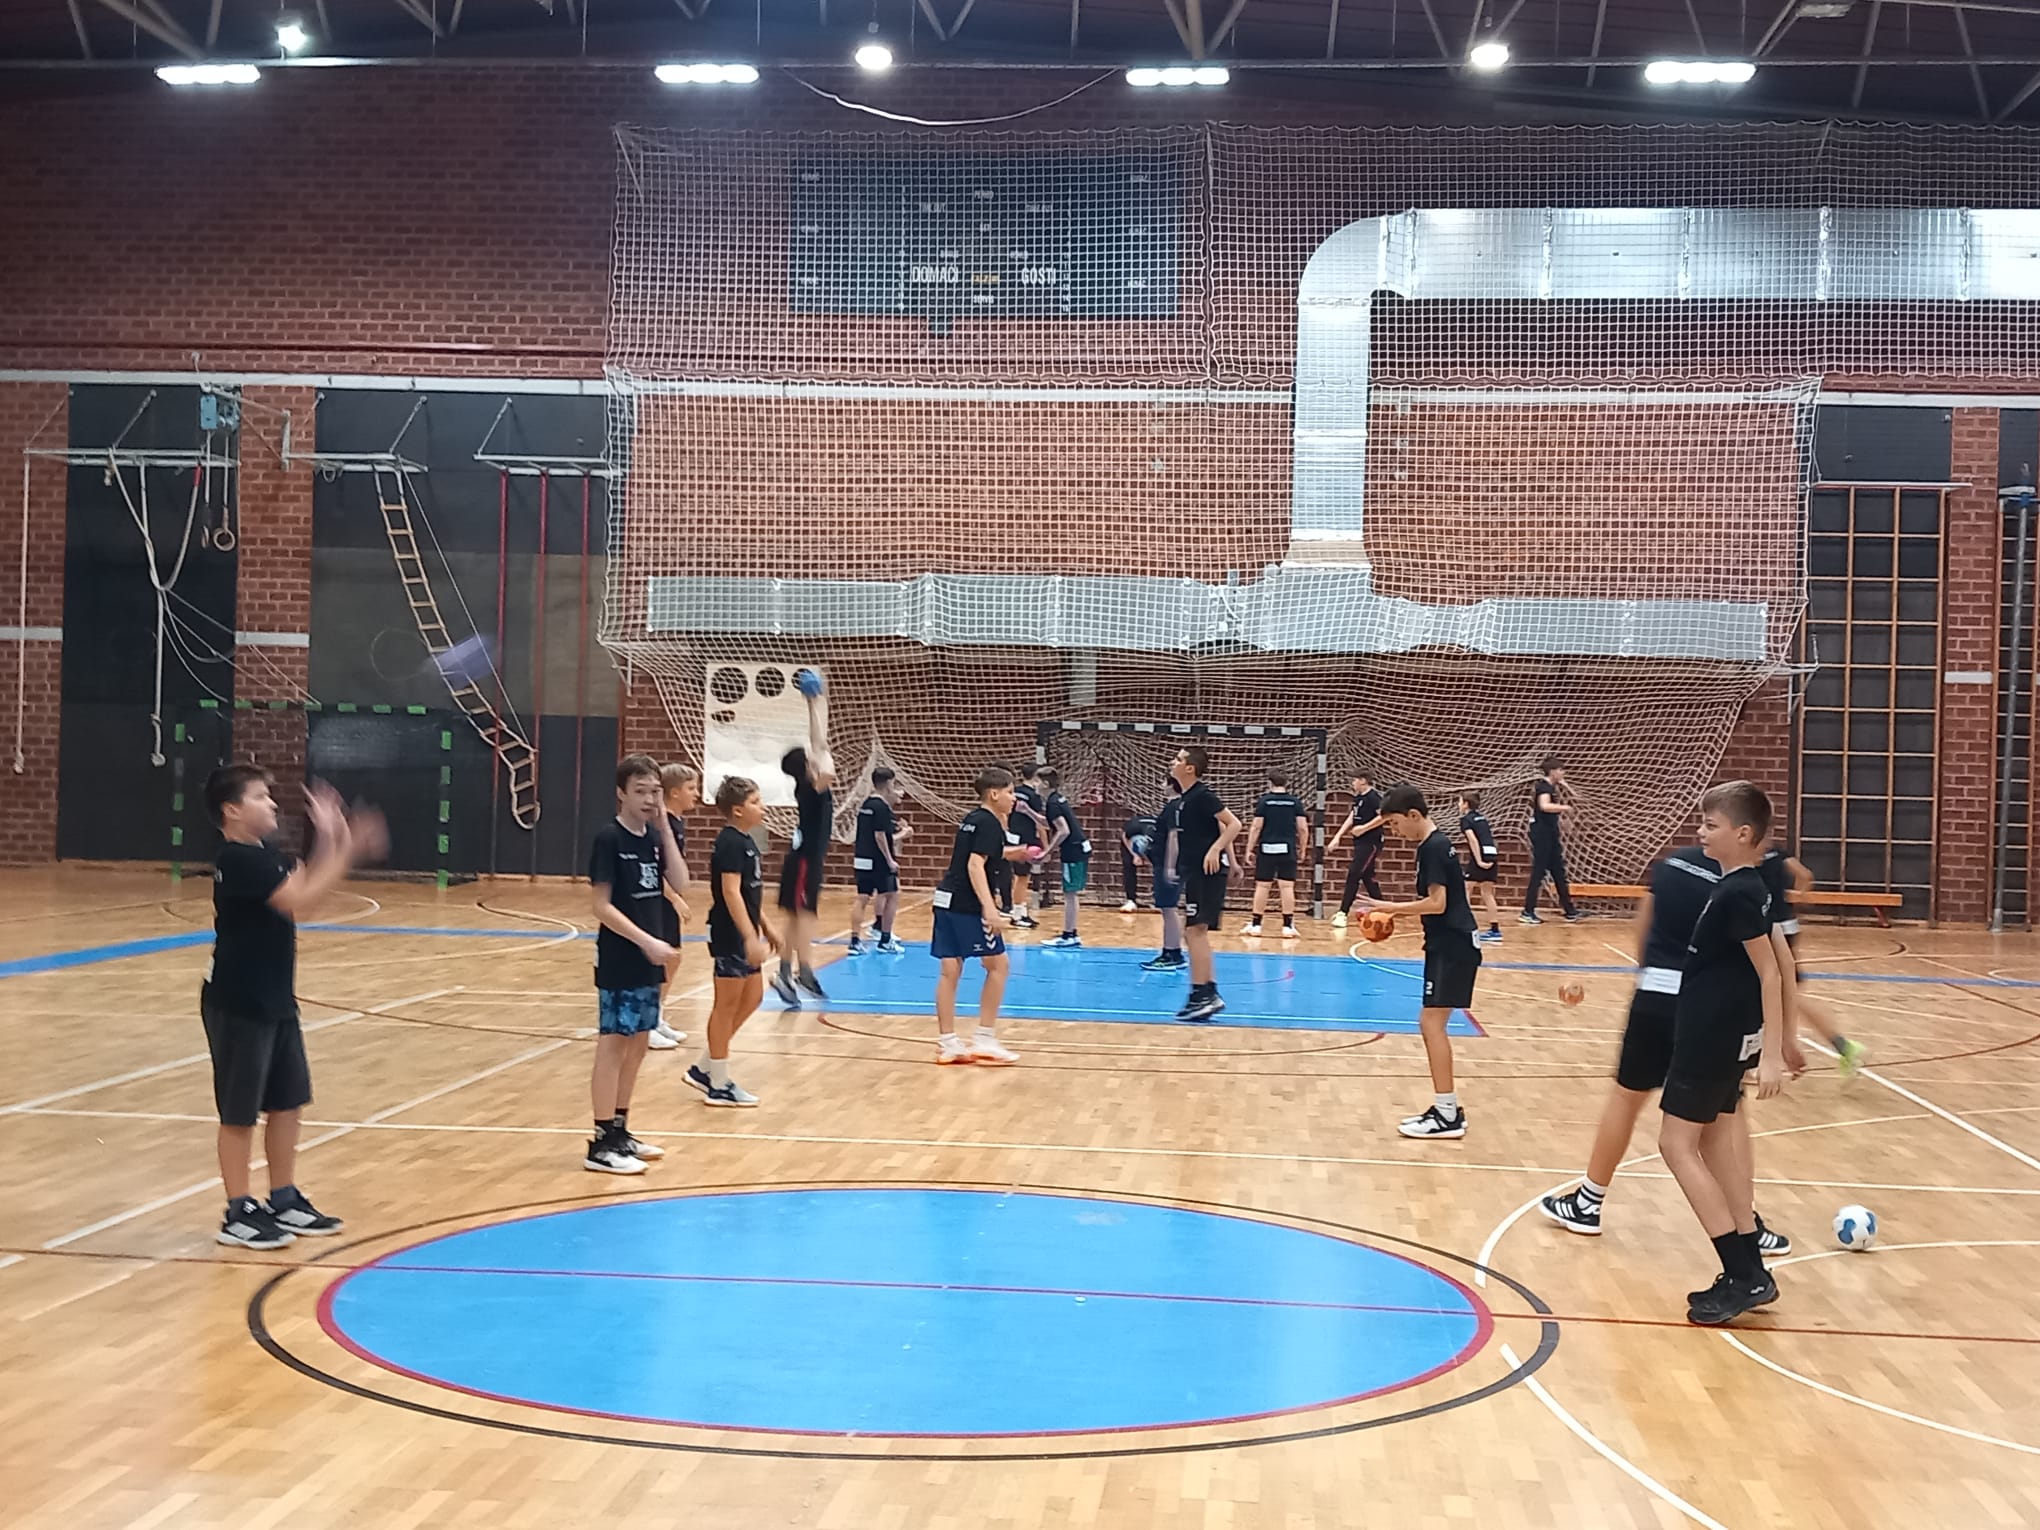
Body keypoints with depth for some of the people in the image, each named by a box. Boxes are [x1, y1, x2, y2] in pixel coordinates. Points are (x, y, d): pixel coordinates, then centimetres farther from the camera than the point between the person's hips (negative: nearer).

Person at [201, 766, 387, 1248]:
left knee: (288, 1102, 15)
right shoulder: (239, 860, -20)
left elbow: (308, 880, 13)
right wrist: (346, 849, -28)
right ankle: (239, 1214, 8)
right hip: (238, 1005, -10)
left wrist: (328, 839, 0)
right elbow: (298, 899, -29)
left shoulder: (264, 857, 10)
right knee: (240, 1112, 0)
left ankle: (284, 1201, 26)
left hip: (274, 1001, 10)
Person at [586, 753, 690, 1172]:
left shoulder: (654, 836, 8)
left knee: (637, 1044, 13)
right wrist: (647, 941, -22)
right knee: (612, 1045, -5)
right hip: (620, 962, -8)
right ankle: (601, 1144, -1)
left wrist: (666, 831, -7)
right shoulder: (609, 838, -13)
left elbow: (678, 885, -1)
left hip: (647, 962, 8)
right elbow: (602, 906, -16)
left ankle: (620, 1132, 22)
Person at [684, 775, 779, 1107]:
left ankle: (703, 1068, 22)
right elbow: (730, 892, -24)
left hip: (745, 934, 10)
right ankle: (718, 1085, 9)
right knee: (727, 1005, -1)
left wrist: (766, 927, 22)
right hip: (730, 934, -10)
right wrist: (750, 937, -27)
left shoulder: (745, 840, 12)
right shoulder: (730, 842, -17)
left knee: (752, 998, 16)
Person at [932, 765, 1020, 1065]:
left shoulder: (973, 818, 17)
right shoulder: (989, 823, -9)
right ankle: (985, 1039, 3)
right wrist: (988, 907, -28)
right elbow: (975, 865, -20)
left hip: (947, 900, 9)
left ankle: (947, 1042, 7)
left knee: (951, 969, 7)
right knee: (997, 964, 2)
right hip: (967, 905, -9)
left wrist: (1008, 853, 38)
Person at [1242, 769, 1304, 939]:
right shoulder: (1295, 801, 3)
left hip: (1267, 849, -1)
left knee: (1262, 885, 5)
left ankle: (1255, 924, 9)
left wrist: (1249, 849, 3)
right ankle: (1288, 926, 0)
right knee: (1287, 886, 1)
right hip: (1287, 849, 1)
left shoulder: (1264, 801, -1)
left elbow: (1256, 827, -4)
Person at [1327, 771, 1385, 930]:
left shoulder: (1373, 797, -14)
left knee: (1353, 875, -12)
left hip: (1370, 843, -10)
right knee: (1367, 877, 14)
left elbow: (1384, 816, -25)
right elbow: (1351, 818, 19)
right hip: (1360, 843, 10)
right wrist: (1338, 837, 13)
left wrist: (1364, 828, -24)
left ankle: (1343, 913, -13)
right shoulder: (1358, 798, 14)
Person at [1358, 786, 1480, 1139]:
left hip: (1453, 947, -10)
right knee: (1431, 1023, 12)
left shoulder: (1433, 848, -15)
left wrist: (1391, 908, -16)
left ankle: (1447, 1115, -8)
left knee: (1432, 1023, -10)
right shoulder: (1436, 844, 15)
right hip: (1448, 945, 10)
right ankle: (1446, 1109, 16)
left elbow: (1437, 903, -21)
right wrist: (1396, 913, 10)